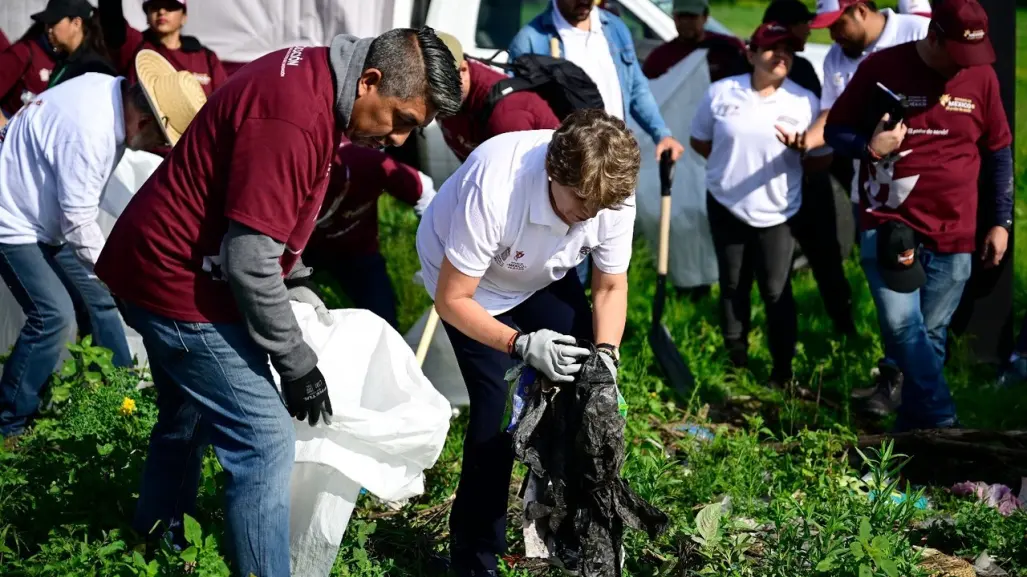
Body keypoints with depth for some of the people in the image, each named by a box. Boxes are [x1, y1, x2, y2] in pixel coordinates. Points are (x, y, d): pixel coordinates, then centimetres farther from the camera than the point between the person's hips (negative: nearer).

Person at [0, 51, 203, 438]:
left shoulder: (111, 92, -6)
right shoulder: (89, 132, -35)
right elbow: (80, 225, -27)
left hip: (49, 215, 10)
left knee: (100, 298, 10)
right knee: (54, 315, -15)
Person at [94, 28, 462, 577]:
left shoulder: (313, 77, 2)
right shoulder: (294, 120, -29)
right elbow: (249, 261, -28)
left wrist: (297, 283, 12)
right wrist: (297, 364, -19)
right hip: (183, 282, -11)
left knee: (186, 422, 25)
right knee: (264, 440, -10)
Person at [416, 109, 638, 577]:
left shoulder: (614, 195, -28)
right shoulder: (493, 190, -43)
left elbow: (611, 287, -11)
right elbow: (452, 301, -33)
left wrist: (605, 354, -28)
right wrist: (520, 343, -44)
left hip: (543, 276, 5)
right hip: (470, 282, -5)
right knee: (496, 406, -14)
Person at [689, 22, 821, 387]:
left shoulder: (805, 102, -7)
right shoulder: (721, 93, -5)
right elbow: (700, 141, 7)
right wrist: (733, 163, 4)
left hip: (776, 212, -2)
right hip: (726, 207, 2)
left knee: (777, 292, 1)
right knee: (733, 287, 13)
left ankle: (782, 371, 9)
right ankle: (736, 363, 25)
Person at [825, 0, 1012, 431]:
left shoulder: (980, 75, 2)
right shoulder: (881, 69, -5)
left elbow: (999, 153, 12)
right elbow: (835, 131, 4)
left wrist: (1001, 221, 10)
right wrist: (869, 147, -17)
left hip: (953, 236, 2)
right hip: (888, 227, -2)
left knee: (931, 335, 5)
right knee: (902, 326, -17)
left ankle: (911, 434, 15)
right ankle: (945, 427, -17)